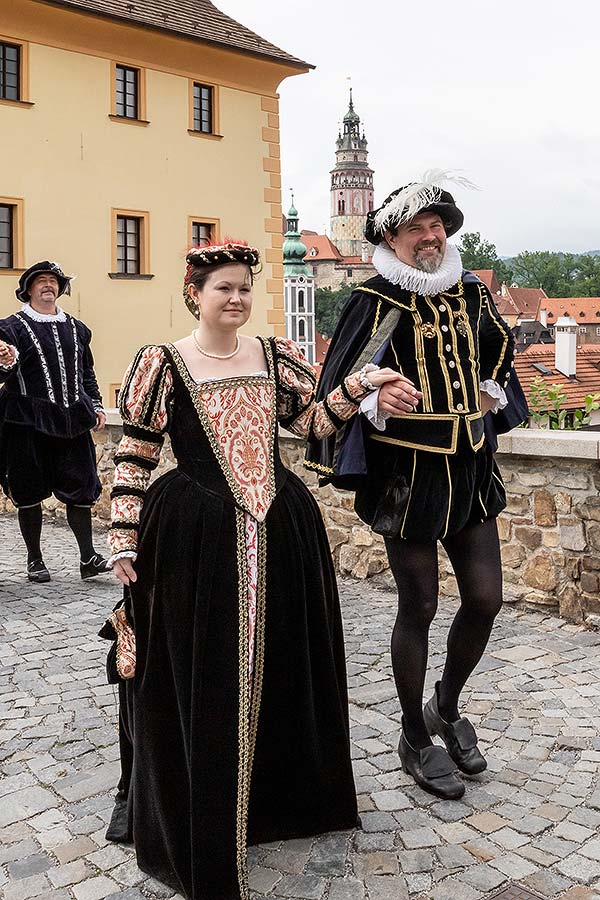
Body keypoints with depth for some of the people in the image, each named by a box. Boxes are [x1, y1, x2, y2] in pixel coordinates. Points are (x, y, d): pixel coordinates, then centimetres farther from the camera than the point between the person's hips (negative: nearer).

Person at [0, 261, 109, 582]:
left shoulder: (76, 328, 16)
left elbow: (87, 373, 23)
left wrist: (96, 405, 14)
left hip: (71, 420, 4)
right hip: (28, 421, -3)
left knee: (80, 489, 1)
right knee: (29, 493, 4)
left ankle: (88, 558, 7)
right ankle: (34, 560, 17)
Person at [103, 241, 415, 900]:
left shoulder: (275, 355, 9)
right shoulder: (162, 364, -3)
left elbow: (315, 422, 7)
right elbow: (135, 456, -3)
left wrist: (359, 384, -8)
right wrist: (124, 538, -6)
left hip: (279, 532, 4)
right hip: (194, 538, -4)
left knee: (280, 667, 15)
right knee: (196, 678, 5)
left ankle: (280, 796, 38)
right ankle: (194, 822, 27)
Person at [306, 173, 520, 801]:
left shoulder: (470, 293, 9)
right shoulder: (378, 301, -8)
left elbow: (499, 345, 29)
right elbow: (341, 383, -12)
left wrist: (491, 391, 13)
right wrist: (376, 402, -31)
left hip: (470, 466, 6)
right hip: (407, 471, -6)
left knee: (485, 599, 6)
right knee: (419, 607, 4)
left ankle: (446, 707, 33)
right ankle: (415, 738, 24)